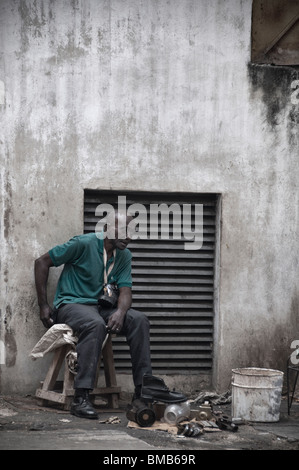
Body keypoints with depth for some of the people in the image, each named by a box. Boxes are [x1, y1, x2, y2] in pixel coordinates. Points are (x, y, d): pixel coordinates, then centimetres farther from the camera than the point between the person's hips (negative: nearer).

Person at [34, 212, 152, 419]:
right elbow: (42, 262, -6)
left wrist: (120, 312, -24)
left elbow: (125, 290, 1)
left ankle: (142, 390, -18)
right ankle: (81, 398, -39)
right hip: (70, 305, -6)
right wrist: (43, 305, -7)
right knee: (95, 324, -39)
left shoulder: (125, 256, 8)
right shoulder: (84, 244, -11)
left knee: (139, 320, -19)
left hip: (101, 307, 6)